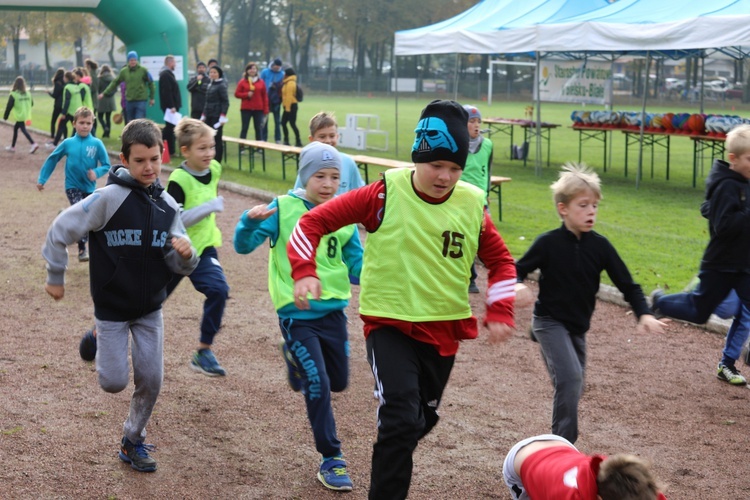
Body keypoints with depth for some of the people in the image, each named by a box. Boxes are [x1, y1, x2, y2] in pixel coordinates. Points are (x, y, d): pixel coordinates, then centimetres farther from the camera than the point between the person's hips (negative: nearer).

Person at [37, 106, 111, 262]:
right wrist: (42, 179, 6)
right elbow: (52, 160, 4)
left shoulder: (97, 144, -10)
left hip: (89, 188, 2)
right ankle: (82, 249, -14)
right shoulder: (68, 143, -7)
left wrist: (97, 172, -26)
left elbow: (106, 165, -6)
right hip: (72, 186, -2)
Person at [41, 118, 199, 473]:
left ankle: (133, 441, 25)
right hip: (111, 307, -4)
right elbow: (61, 231, -13)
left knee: (151, 380, 3)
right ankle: (98, 344, 33)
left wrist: (186, 254, -24)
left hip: (150, 309, 4)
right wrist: (55, 277, -4)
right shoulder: (109, 198, -20)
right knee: (114, 382, 0)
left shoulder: (167, 205, -3)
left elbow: (180, 265, -1)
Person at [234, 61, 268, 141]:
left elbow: (265, 97, 6)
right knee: (244, 128, 3)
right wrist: (247, 94, -14)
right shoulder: (242, 82, 1)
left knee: (258, 128, 3)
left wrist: (266, 110, 3)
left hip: (258, 109, 1)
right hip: (246, 109, -1)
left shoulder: (261, 82, 5)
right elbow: (237, 94, 3)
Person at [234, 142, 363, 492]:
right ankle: (331, 460, 7)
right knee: (318, 386, -8)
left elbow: (357, 267, 6)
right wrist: (250, 221, -32)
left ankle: (297, 360, 48)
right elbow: (243, 246, -12)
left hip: (333, 310, 5)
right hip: (297, 314, -5)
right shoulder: (283, 209, -9)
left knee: (338, 382, 17)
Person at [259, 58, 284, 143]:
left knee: (277, 121, 5)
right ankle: (263, 139, 14)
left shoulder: (282, 74, -1)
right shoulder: (265, 72, -1)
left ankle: (278, 139, 12)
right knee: (264, 120, 7)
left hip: (276, 101, 0)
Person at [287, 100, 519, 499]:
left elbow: (500, 260, 10)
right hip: (389, 323, -4)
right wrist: (304, 271, -21)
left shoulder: (472, 205, -5)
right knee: (401, 416, -21)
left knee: (423, 419, 20)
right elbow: (315, 220, -9)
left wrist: (499, 313, -1)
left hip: (443, 329, 5)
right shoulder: (385, 194, -14)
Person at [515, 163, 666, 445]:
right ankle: (564, 443, -13)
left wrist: (644, 314, -18)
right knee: (569, 378, -23)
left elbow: (627, 284, -3)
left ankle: (562, 441, 35)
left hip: (578, 326, 5)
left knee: (573, 386, 14)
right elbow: (518, 270, -5)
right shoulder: (548, 243, -15)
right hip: (549, 322, -5)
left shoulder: (600, 246, -6)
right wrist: (518, 287, -29)